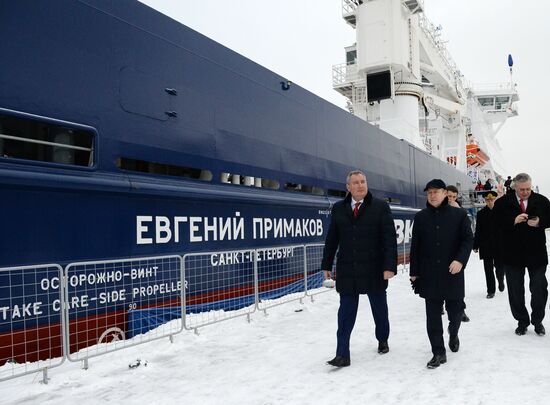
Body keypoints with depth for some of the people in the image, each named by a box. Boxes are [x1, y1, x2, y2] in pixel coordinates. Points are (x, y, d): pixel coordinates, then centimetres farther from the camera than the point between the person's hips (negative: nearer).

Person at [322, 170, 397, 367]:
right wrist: (326, 265, 7)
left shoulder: (381, 207, -3)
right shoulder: (338, 208, 4)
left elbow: (390, 238, -8)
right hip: (347, 270, 1)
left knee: (379, 309, 17)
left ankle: (382, 340, 41)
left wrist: (389, 266, -16)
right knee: (346, 312, 1)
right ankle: (342, 354, 6)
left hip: (374, 270, -1)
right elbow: (331, 239, 8)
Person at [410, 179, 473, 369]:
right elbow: (415, 246, 6)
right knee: (433, 314, 2)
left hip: (452, 272, -1)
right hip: (429, 274, 1)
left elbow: (468, 239, -3)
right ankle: (439, 352, 11)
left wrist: (460, 260, -20)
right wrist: (414, 272, 4)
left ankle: (453, 333, 41)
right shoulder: (420, 217, 5)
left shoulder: (459, 214, 0)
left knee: (455, 310, 9)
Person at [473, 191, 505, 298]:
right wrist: (476, 245, 0)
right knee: (488, 269, 6)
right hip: (486, 246, 1)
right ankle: (491, 290, 16)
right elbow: (478, 231, 1)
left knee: (499, 267, 9)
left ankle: (501, 281, 41)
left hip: (499, 246, -1)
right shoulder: (481, 214, 0)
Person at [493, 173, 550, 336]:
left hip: (537, 253, 1)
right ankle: (522, 321, 23)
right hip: (513, 254, 0)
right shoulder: (502, 203, -3)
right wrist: (514, 221, -23)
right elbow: (497, 224, -9)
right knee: (516, 291, 8)